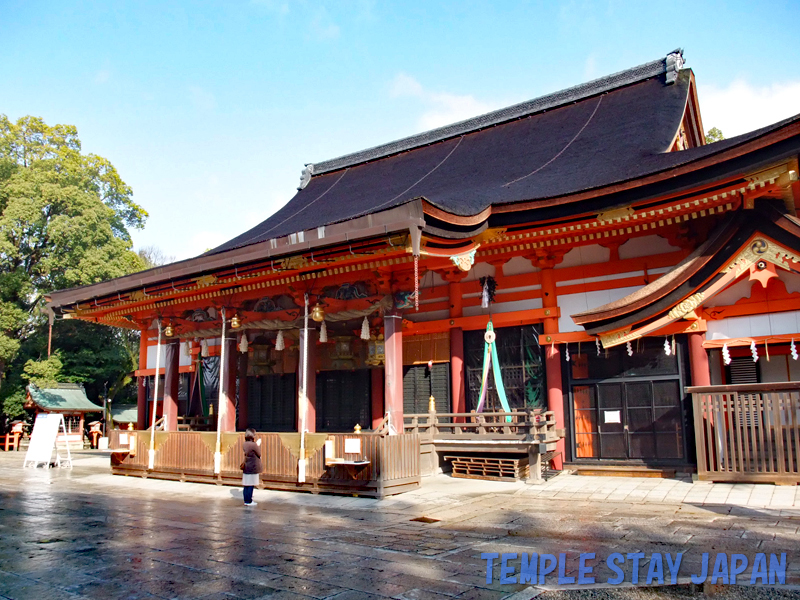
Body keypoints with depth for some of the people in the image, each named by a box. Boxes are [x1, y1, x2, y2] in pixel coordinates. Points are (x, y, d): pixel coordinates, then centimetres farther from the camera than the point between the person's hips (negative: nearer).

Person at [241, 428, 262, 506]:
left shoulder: (244, 444, 6)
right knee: (250, 485, 0)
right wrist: (258, 445, 4)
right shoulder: (253, 445, -19)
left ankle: (246, 500, 19)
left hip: (246, 468, 8)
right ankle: (249, 501, 5)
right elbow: (259, 454, -7)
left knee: (246, 485, 12)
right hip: (252, 468, -8)